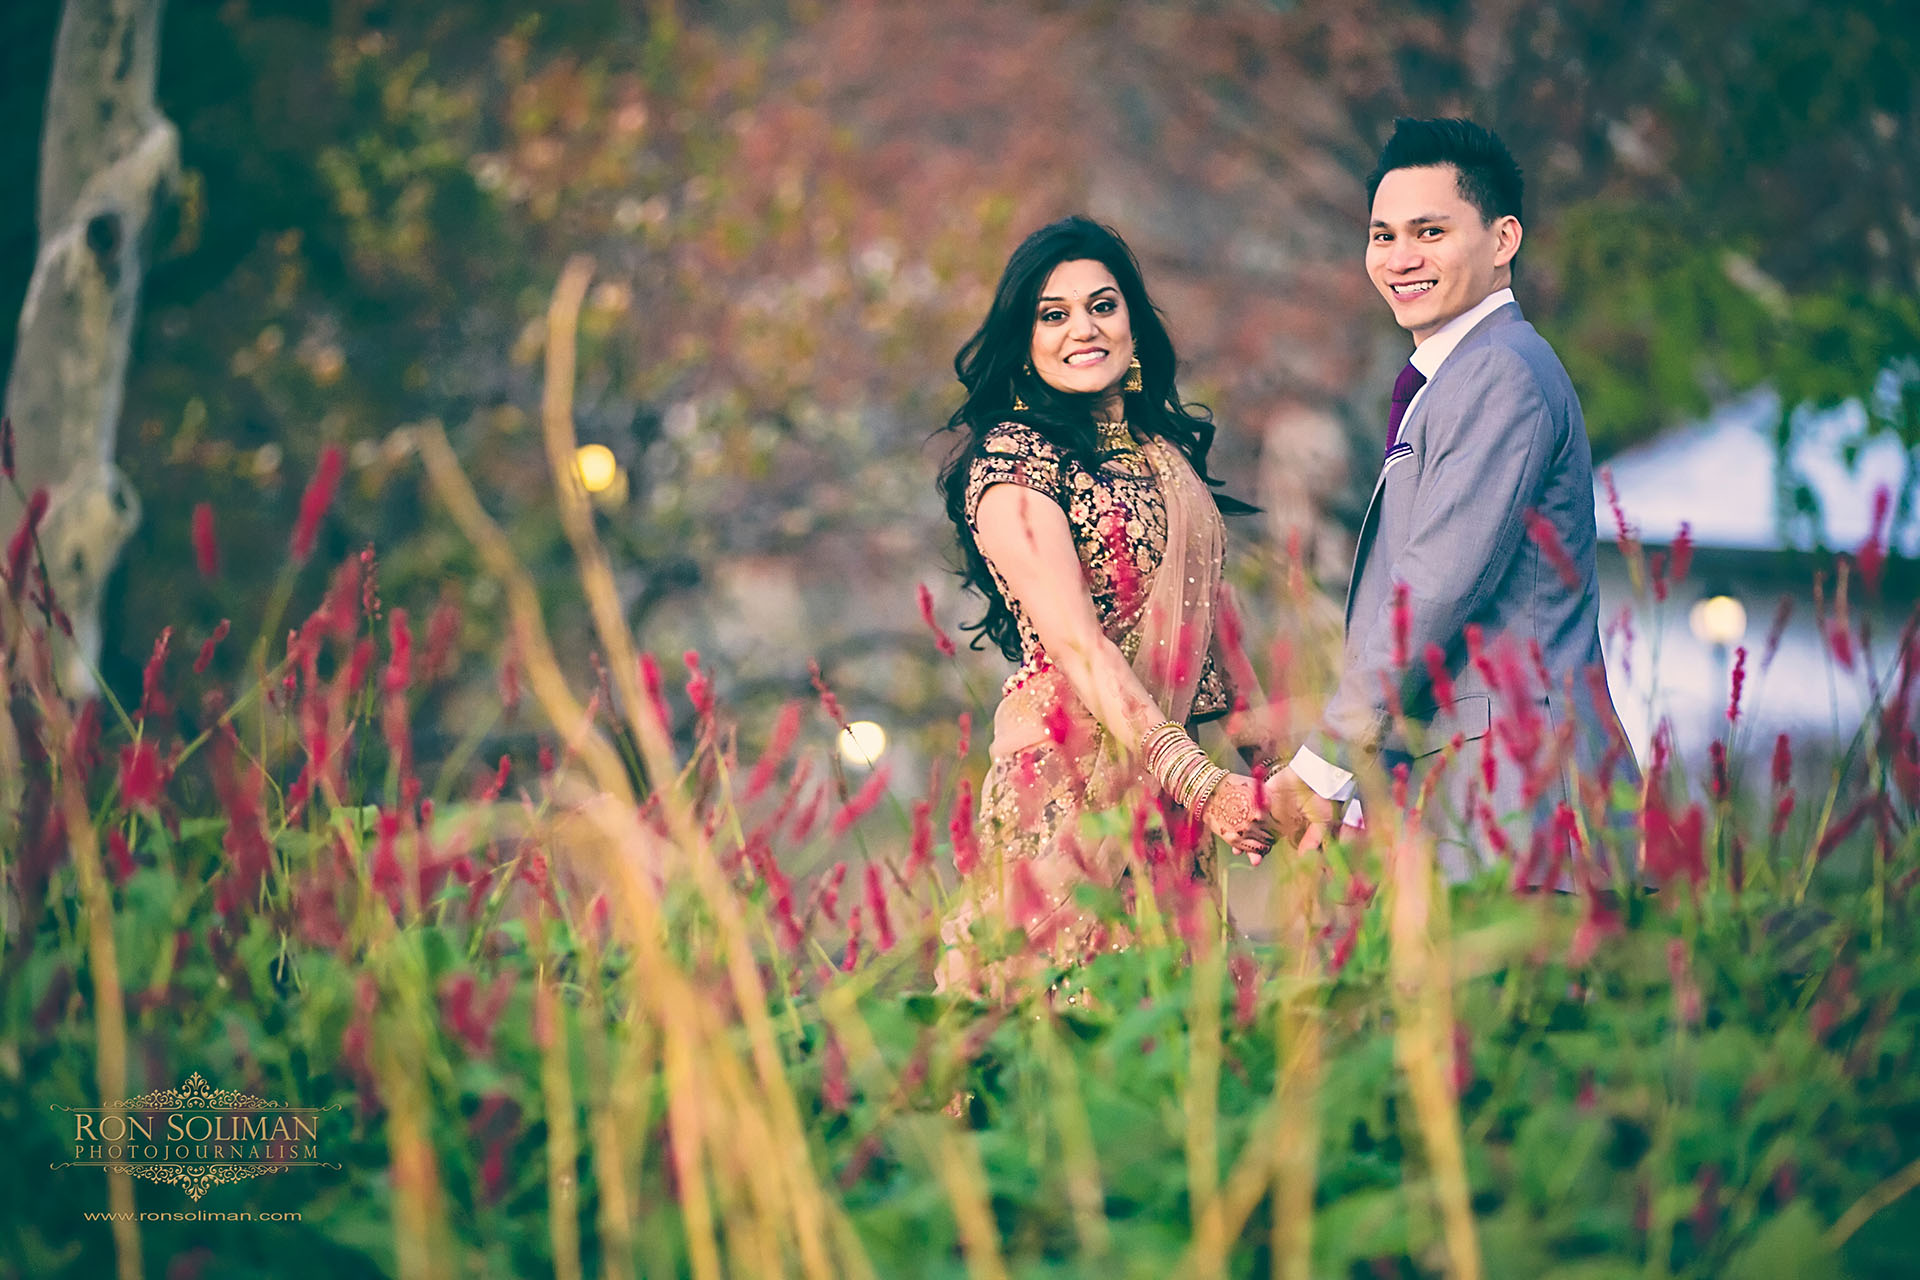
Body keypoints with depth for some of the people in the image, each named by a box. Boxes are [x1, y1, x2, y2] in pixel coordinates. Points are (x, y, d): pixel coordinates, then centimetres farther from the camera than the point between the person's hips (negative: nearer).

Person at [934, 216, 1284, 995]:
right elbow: (1078, 647, -20)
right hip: (1070, 769, -7)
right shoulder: (1012, 462, -11)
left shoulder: (1165, 447, 11)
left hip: (1170, 768, 7)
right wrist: (1199, 783, -28)